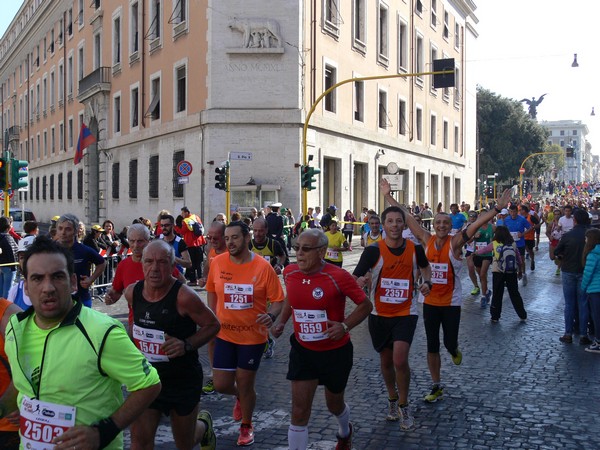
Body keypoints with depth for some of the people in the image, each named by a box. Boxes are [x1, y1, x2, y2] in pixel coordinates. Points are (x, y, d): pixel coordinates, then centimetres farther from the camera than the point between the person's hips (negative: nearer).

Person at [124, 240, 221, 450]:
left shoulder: (183, 296, -23)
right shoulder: (132, 292, -7)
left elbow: (213, 325, -13)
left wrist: (186, 345, -26)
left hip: (183, 380, -3)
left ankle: (204, 424, 51)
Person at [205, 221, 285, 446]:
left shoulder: (263, 267, -14)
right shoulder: (217, 263, -7)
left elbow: (277, 299, -8)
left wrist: (271, 316, -27)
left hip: (253, 336, -2)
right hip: (224, 334, 3)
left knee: (245, 385, 9)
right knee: (221, 385, 5)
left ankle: (247, 426, 36)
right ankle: (239, 396, 42)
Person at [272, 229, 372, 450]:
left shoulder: (338, 276, -22)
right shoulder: (289, 273, -8)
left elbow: (365, 305, -12)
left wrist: (345, 326, -25)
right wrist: (281, 322, 3)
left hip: (336, 351, -2)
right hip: (302, 350, 2)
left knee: (334, 404, 22)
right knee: (299, 412, -4)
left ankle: (345, 432, 57)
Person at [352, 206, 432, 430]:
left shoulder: (415, 248, -5)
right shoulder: (374, 250, -13)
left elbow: (425, 266, 18)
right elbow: (355, 278, -17)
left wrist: (426, 282, -2)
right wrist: (361, 280, -40)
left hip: (406, 313, 0)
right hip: (380, 314, 1)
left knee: (400, 359, -15)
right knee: (386, 361, 15)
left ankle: (403, 406, 8)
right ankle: (392, 400, 40)